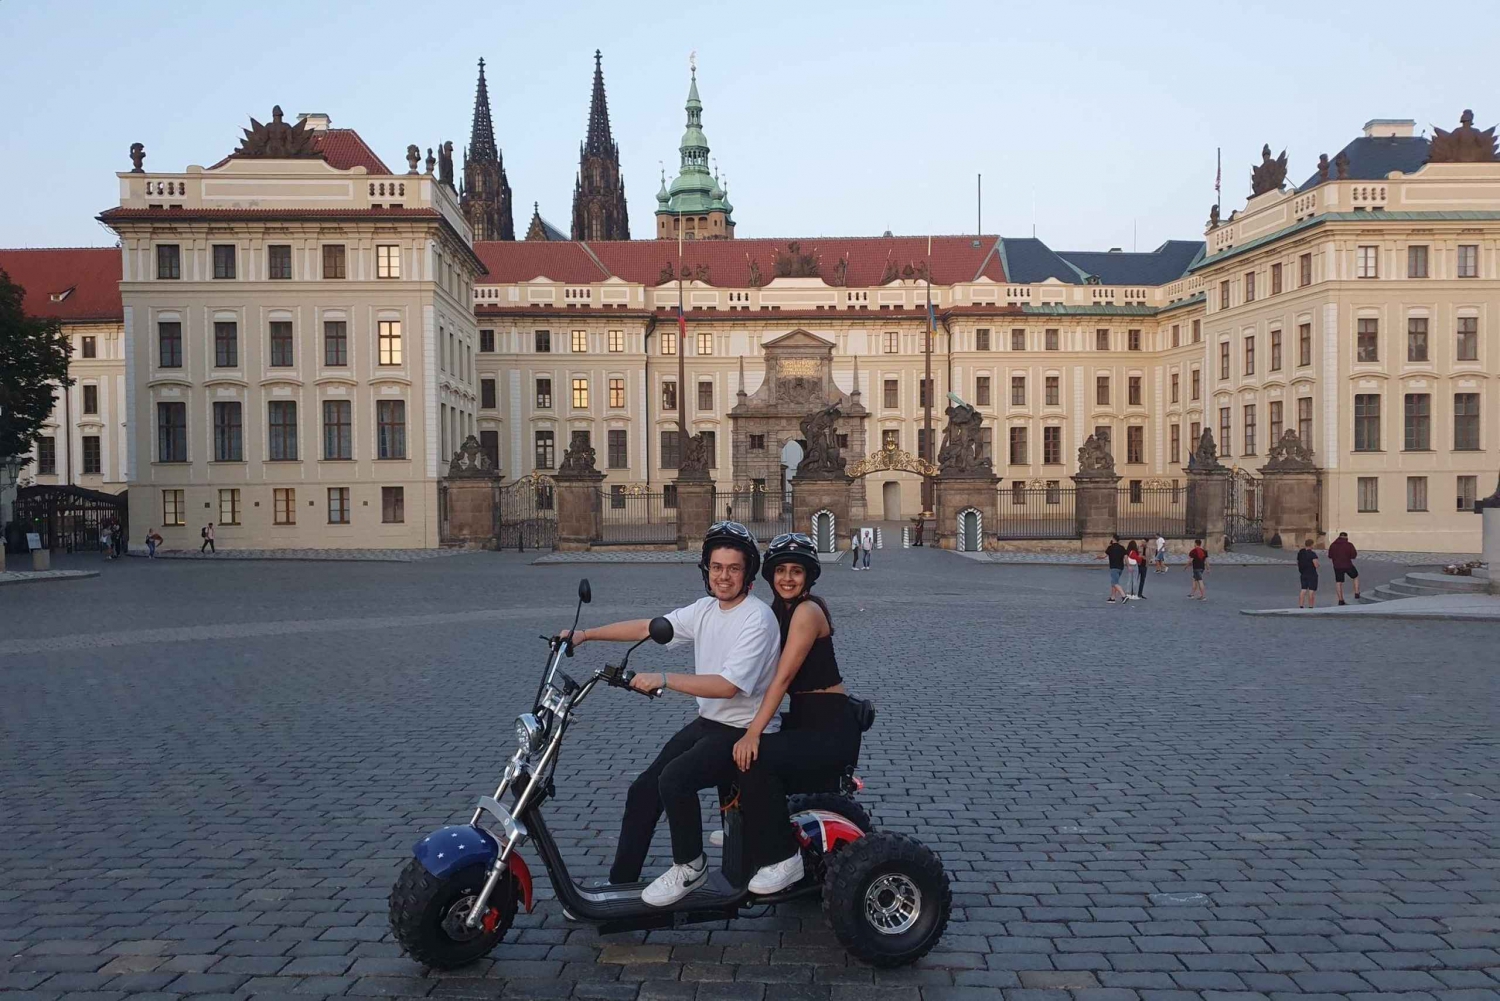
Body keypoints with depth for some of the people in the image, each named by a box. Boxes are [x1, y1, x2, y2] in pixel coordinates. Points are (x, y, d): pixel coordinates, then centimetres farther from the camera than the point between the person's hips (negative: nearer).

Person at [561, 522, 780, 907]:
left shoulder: (757, 619, -18)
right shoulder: (706, 609, 8)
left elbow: (727, 685, -26)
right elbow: (647, 627, 14)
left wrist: (663, 680, -28)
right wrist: (585, 634, 12)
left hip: (743, 731, -8)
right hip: (707, 721, 8)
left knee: (674, 778, -28)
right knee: (643, 789, 1)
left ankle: (690, 866, -5)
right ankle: (619, 885, 14)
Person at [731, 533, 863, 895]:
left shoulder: (808, 611, -16)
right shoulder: (779, 610, 13)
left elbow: (783, 677, -24)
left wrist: (754, 732, -29)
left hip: (832, 729, -10)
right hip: (803, 720, 10)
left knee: (754, 757, -28)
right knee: (737, 751, 17)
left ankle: (782, 858, -16)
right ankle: (745, 829, 34)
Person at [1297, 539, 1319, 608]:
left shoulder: (1300, 553, 7)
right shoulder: (1312, 554, -13)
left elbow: (1298, 563, 13)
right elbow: (1316, 565, -17)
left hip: (1303, 574, 6)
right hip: (1312, 574, -6)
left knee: (1303, 590, 8)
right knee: (1312, 591, -1)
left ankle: (1300, 606, 4)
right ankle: (1311, 606, 0)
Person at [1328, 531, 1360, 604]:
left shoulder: (1333, 545, 2)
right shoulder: (1349, 545, -10)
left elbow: (1330, 556, 7)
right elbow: (1353, 556, -9)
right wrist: (1356, 552, 11)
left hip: (1337, 566, 2)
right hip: (1348, 565, -2)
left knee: (1338, 583, 6)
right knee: (1356, 577, 22)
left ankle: (1341, 600, 6)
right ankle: (1357, 595, 20)